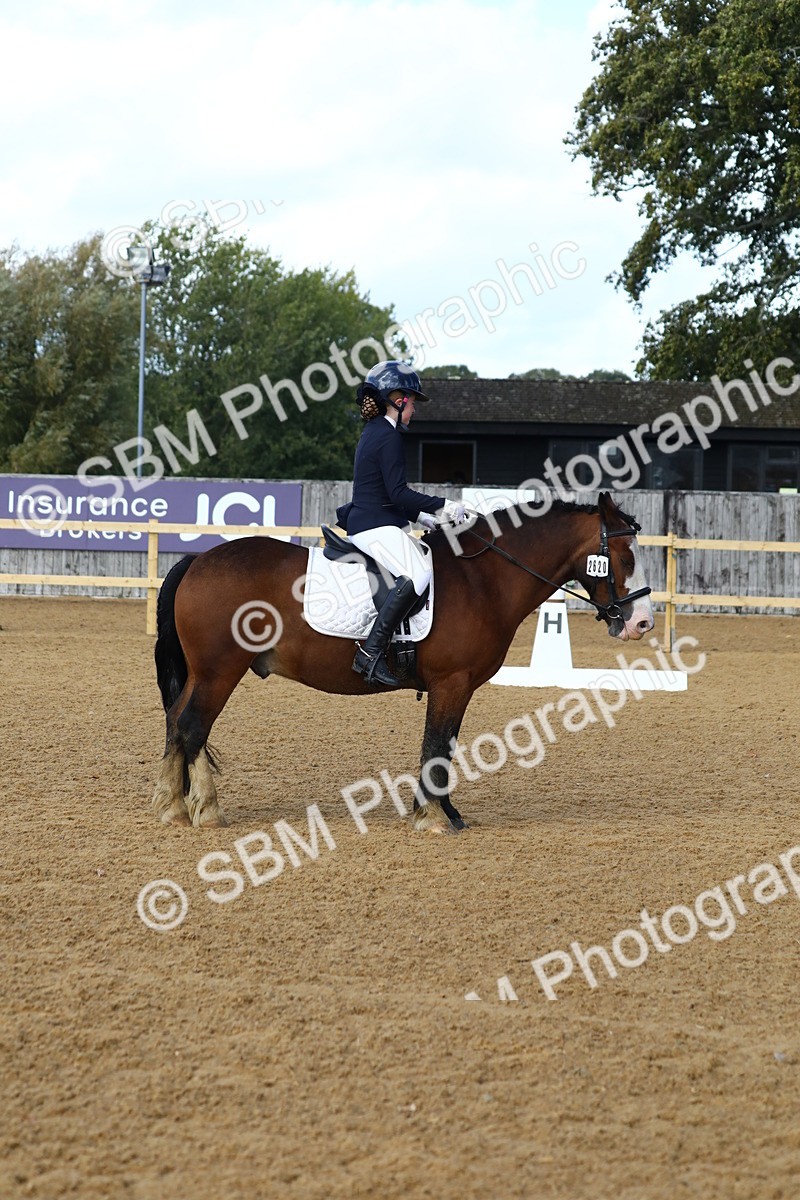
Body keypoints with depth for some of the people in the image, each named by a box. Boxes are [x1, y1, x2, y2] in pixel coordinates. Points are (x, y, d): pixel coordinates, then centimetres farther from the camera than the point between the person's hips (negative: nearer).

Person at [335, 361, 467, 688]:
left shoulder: (374, 433, 19)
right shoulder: (389, 437, -13)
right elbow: (399, 493, -19)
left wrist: (421, 516, 21)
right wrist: (442, 506, -14)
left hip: (366, 522, 11)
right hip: (376, 528, -11)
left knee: (427, 560, 18)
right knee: (416, 575, -28)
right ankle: (371, 652, -34)